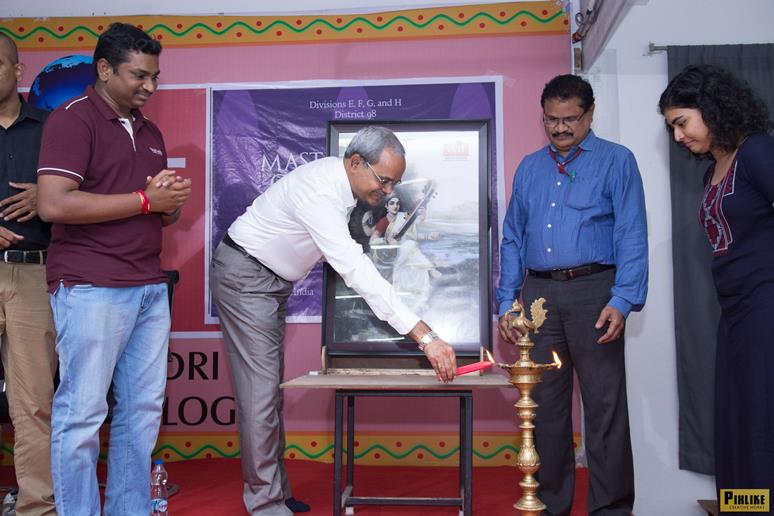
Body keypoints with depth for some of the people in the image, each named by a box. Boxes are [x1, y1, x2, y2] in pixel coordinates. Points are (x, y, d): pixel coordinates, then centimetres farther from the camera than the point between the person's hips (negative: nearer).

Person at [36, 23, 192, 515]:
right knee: (82, 413, -1)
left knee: (143, 410, 9)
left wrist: (172, 200, 2)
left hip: (150, 287, 7)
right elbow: (54, 204, -17)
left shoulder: (150, 132, 19)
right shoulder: (72, 119, -4)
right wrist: (145, 199, -13)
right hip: (91, 287, -7)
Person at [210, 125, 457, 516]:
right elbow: (358, 273, -40)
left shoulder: (341, 180, -3)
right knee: (260, 389, -9)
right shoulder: (319, 193, -32)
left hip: (273, 280, 10)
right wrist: (425, 337, -43)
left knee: (270, 388, 11)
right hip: (244, 276, -9)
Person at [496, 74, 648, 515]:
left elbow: (631, 236, -5)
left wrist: (622, 300, -15)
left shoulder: (616, 161, 3)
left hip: (592, 289, -4)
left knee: (604, 405, -1)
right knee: (545, 405, 9)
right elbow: (513, 239, 16)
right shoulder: (529, 168, 17)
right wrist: (507, 302, 8)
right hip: (539, 292, 4)